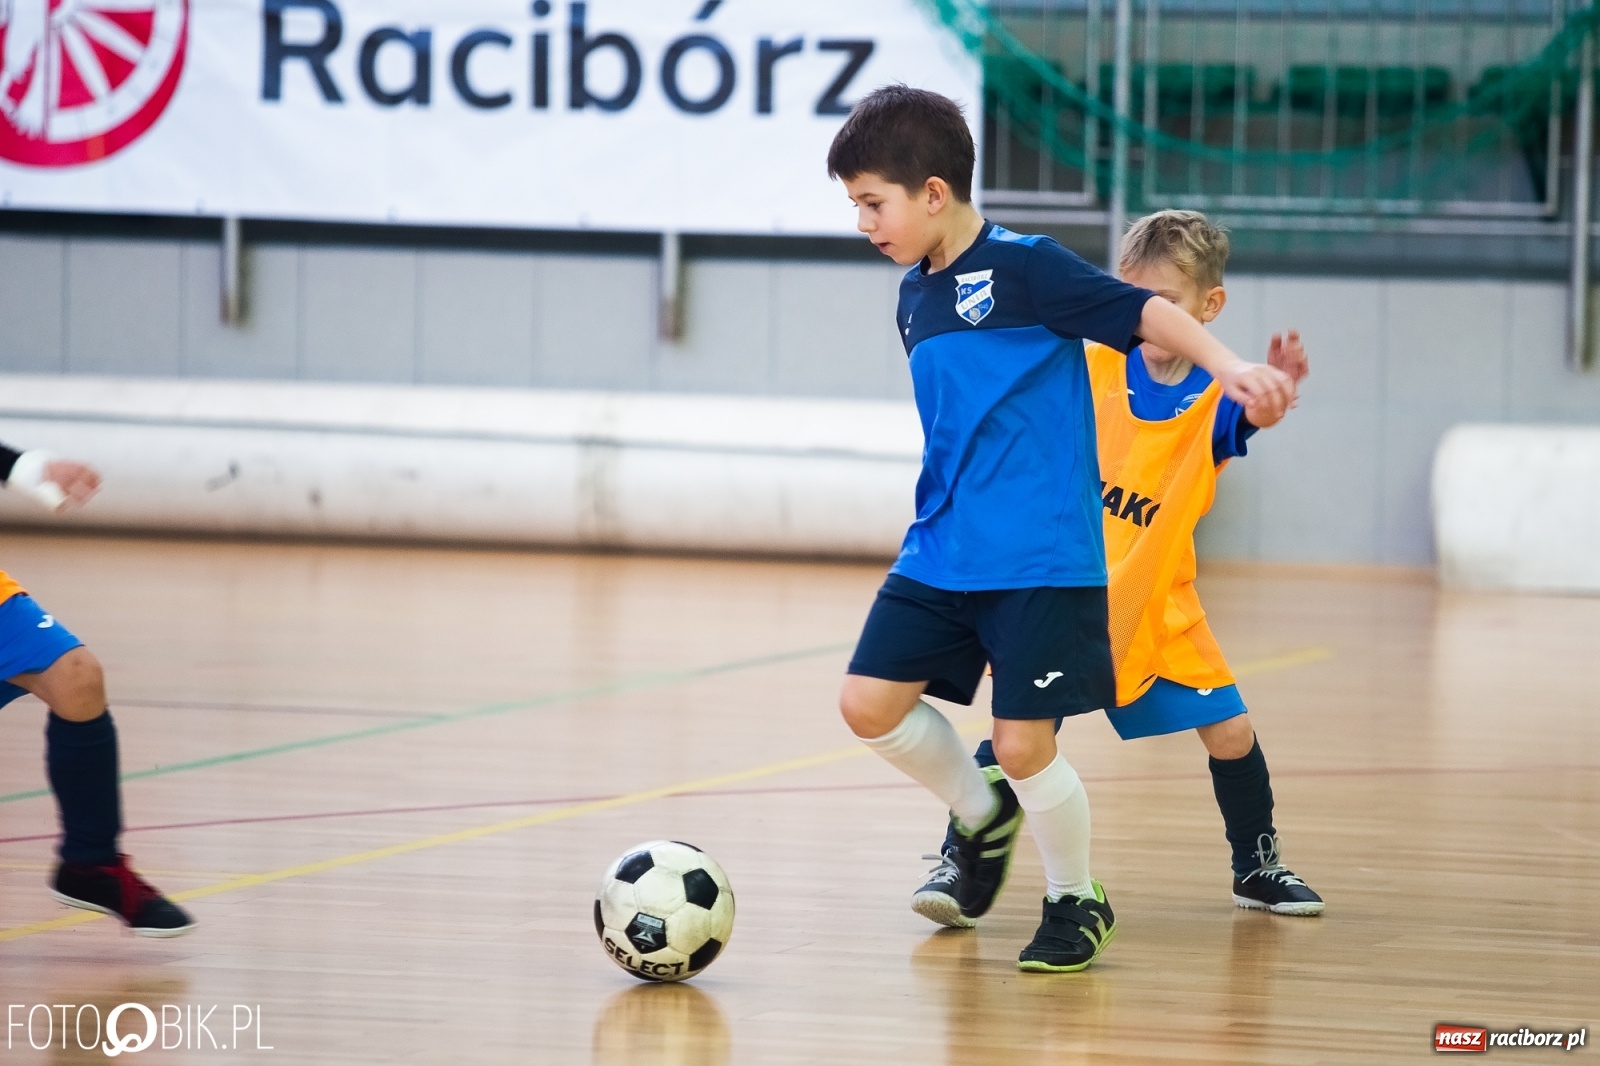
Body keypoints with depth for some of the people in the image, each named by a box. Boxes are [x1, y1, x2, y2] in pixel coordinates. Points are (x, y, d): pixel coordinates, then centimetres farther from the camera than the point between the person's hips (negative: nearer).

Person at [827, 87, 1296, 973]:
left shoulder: (1024, 268, -11)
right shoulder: (915, 294, 12)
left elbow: (1144, 311, -14)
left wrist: (1228, 366, -28)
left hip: (1042, 560, -7)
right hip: (940, 555, 7)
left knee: (1023, 747, -8)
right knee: (870, 702, -2)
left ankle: (1076, 901, 16)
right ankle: (980, 815, 23)